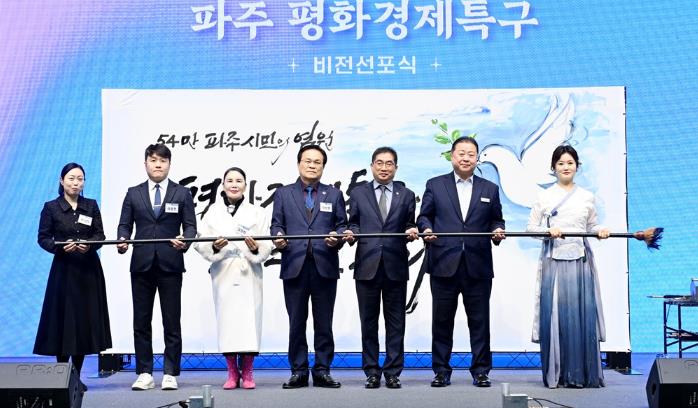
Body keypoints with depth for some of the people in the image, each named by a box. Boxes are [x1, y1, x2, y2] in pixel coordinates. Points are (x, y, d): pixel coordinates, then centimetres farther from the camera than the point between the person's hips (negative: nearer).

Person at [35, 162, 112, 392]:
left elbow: (100, 235, 4)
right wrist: (61, 246, -18)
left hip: (89, 269, 3)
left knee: (86, 320, 3)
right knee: (63, 321, -2)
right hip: (64, 269, -2)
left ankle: (77, 377, 12)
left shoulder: (91, 206, 9)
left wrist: (89, 244, -16)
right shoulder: (51, 207, 1)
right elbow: (43, 238, -1)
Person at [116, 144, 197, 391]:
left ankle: (170, 374, 7)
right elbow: (125, 224, 9)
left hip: (170, 265, -2)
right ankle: (144, 374, 11)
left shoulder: (182, 194, 8)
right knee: (141, 322, 4)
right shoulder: (134, 194, 12)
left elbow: (190, 225, 3)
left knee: (171, 323, 1)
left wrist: (185, 240, -17)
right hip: (141, 265, 2)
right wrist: (122, 240, -12)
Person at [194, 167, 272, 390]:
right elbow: (200, 243, 2)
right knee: (227, 319, 0)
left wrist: (256, 248, -18)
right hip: (223, 274, 0)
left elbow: (267, 247, 2)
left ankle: (248, 373, 7)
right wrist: (214, 247, -17)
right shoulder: (213, 212, 8)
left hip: (249, 274, 0)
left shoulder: (257, 213, 9)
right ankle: (232, 373, 10)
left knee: (249, 319, -3)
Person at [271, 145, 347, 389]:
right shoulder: (283, 194, 13)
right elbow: (276, 224, 8)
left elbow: (342, 225, 10)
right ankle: (298, 372, 9)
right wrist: (278, 237, -13)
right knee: (296, 322, 2)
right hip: (294, 267, 0)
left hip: (325, 267, 1)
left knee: (324, 323, 3)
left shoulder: (334, 195, 15)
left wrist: (337, 237, -11)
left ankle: (322, 371, 10)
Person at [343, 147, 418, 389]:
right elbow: (354, 223, 9)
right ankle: (372, 372, 11)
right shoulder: (358, 193, 10)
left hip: (395, 266, 0)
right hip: (367, 265, 0)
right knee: (368, 322, 4)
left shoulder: (406, 195, 11)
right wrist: (350, 234, -12)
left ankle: (393, 372, 10)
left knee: (395, 322, 3)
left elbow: (409, 225, 9)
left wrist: (412, 232, -12)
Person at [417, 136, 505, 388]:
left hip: (478, 266, 1)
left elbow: (497, 220, 14)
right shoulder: (435, 185, 9)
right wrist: (426, 228, -12)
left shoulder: (490, 189, 13)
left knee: (479, 321, 3)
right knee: (442, 321, 5)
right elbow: (424, 216, 9)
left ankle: (481, 371, 13)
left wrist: (498, 231, -8)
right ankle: (441, 371, 14)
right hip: (444, 264, -1)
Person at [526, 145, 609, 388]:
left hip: (580, 260, 1)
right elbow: (531, 227, 5)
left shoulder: (587, 197, 11)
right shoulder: (544, 197, 6)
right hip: (554, 260, -1)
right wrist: (549, 231, -13)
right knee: (555, 315, -3)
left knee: (583, 314, -3)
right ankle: (556, 374, 5)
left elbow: (592, 226, 15)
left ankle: (582, 373, 5)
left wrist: (601, 231, -6)